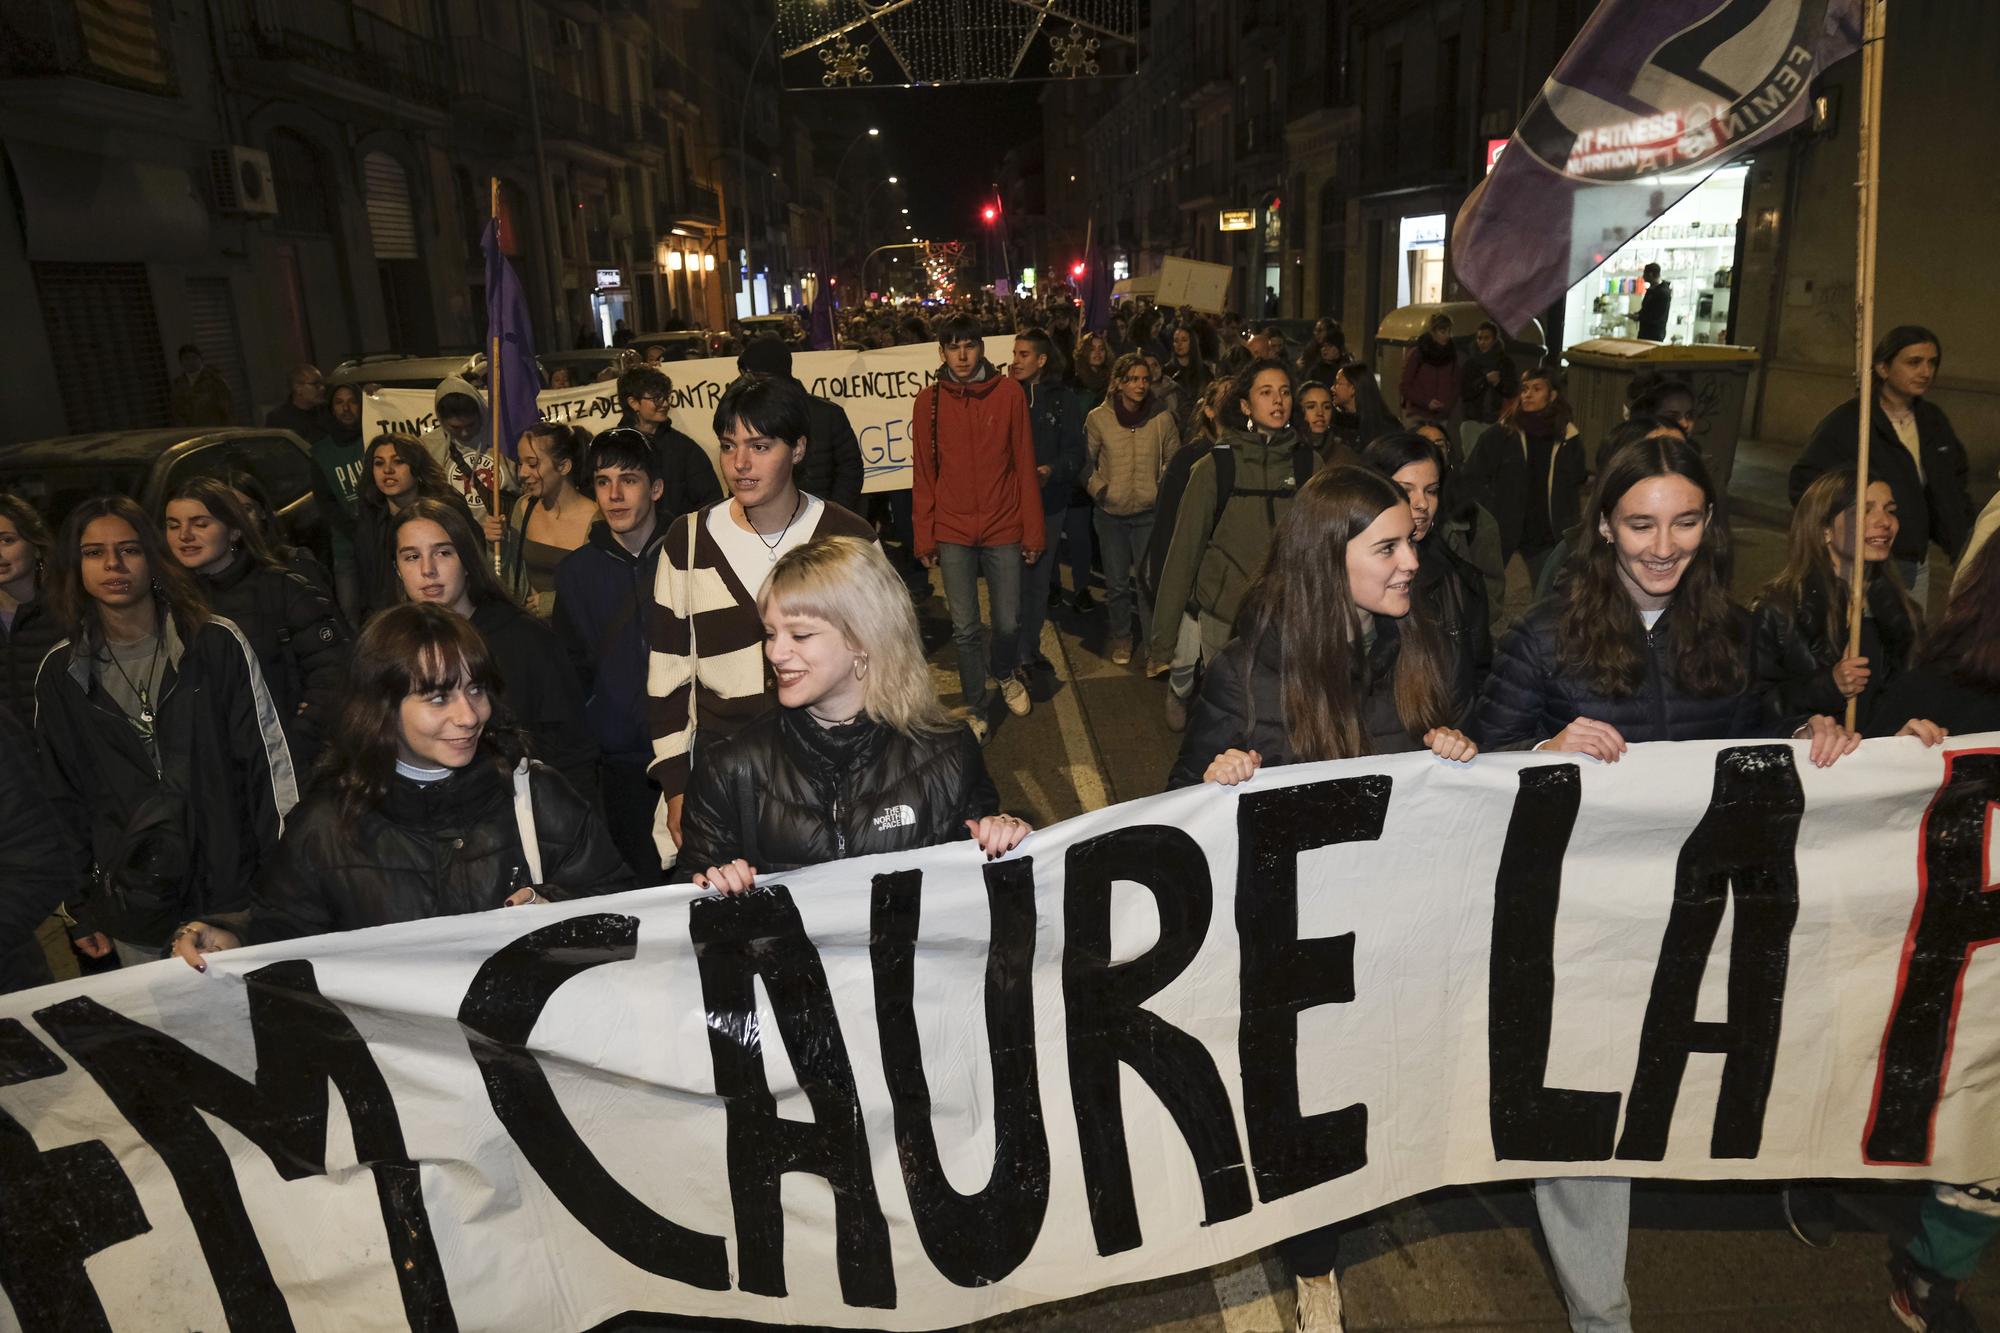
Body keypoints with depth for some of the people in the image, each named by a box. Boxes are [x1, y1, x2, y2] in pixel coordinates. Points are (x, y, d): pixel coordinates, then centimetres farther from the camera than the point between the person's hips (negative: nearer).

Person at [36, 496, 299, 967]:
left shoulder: (217, 644, -6)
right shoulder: (60, 672, 3)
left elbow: (269, 758, -5)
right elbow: (61, 796, 9)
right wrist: (81, 909, 7)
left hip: (234, 894, -2)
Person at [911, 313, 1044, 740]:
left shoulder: (1009, 393, -3)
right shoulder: (929, 401, -1)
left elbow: (1024, 465, -1)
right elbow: (923, 474, 4)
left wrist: (1033, 529, -2)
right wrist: (924, 535, 2)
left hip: (1003, 529, 0)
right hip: (953, 533, 0)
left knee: (1008, 622, 9)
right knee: (965, 628, 5)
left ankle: (1003, 674, 41)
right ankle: (976, 706, 23)